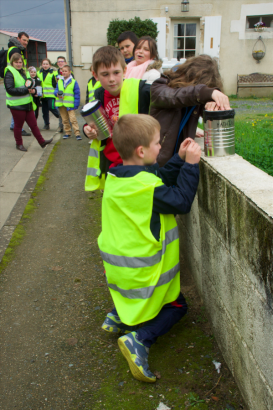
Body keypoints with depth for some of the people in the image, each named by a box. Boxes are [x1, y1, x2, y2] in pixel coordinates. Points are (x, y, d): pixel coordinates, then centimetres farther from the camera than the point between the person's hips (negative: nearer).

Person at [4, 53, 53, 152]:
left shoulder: (23, 72, 12)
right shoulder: (9, 73, -13)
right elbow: (10, 89, -22)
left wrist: (32, 90, -2)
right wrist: (26, 90, -25)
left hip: (27, 103, 7)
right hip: (16, 105, -7)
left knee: (33, 124, 13)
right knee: (18, 125, 7)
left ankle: (42, 141, 21)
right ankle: (19, 144, 22)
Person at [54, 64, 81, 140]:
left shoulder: (74, 82, -4)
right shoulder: (59, 81, 8)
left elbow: (77, 94, -4)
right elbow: (56, 90, 11)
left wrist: (76, 105, -9)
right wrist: (57, 93, -14)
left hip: (70, 104, -5)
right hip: (61, 104, 5)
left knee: (73, 119, -12)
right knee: (65, 120, 12)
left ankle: (77, 133, -10)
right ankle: (67, 132, 23)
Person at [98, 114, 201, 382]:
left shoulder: (115, 177, -1)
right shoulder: (146, 187, -27)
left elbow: (161, 181, 7)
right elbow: (182, 202, -22)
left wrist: (180, 158, 0)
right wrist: (190, 164, -19)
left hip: (116, 266, 8)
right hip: (143, 271, -8)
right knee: (177, 306, 14)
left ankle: (118, 315, 19)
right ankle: (139, 340, -7)